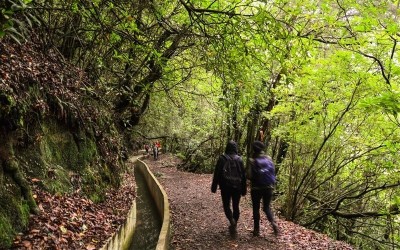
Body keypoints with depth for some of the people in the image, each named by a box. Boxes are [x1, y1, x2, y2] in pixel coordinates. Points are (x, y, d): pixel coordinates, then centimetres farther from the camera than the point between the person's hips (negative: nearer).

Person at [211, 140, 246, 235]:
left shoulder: (222, 158, -6)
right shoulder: (239, 159, -1)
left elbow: (216, 173, -6)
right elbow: (243, 175, 3)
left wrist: (214, 187, 1)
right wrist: (243, 189, 10)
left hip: (225, 187, -2)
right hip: (237, 187, 2)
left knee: (226, 205, 9)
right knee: (236, 206, 13)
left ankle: (232, 221, -16)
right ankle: (234, 226, 17)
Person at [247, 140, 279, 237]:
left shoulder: (252, 161, -12)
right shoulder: (269, 159, 0)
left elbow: (249, 176, -15)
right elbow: (273, 172, 3)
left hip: (256, 188, -3)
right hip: (268, 188, 4)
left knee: (256, 209, 11)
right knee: (267, 207, 18)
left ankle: (256, 230, 14)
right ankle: (273, 223, -5)